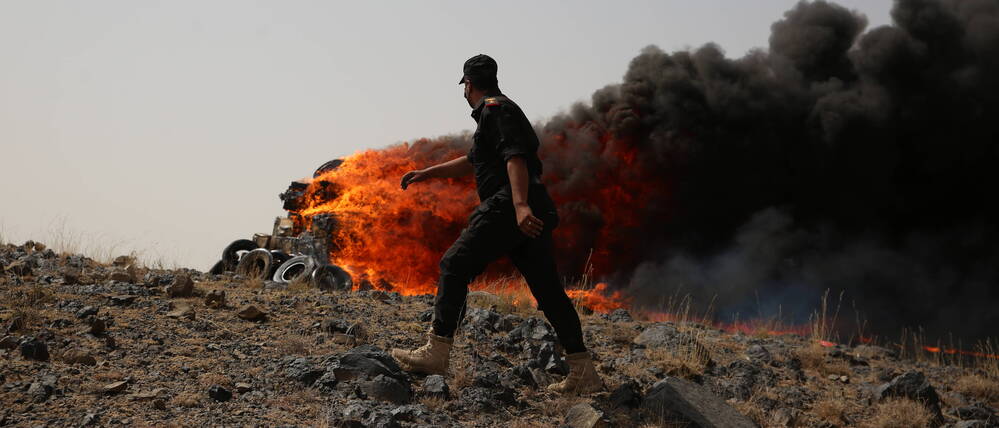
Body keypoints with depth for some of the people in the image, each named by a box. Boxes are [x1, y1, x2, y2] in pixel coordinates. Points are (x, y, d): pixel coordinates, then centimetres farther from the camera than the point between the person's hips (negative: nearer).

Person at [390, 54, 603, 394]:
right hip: (532, 213, 10)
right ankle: (583, 372, 5)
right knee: (548, 289, 6)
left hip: (507, 208, -10)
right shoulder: (500, 111, 30)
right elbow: (472, 162, 42)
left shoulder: (495, 109, -2)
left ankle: (437, 352, -6)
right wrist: (427, 174, 45)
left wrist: (520, 205, -31)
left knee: (455, 266, -4)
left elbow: (515, 157, -19)